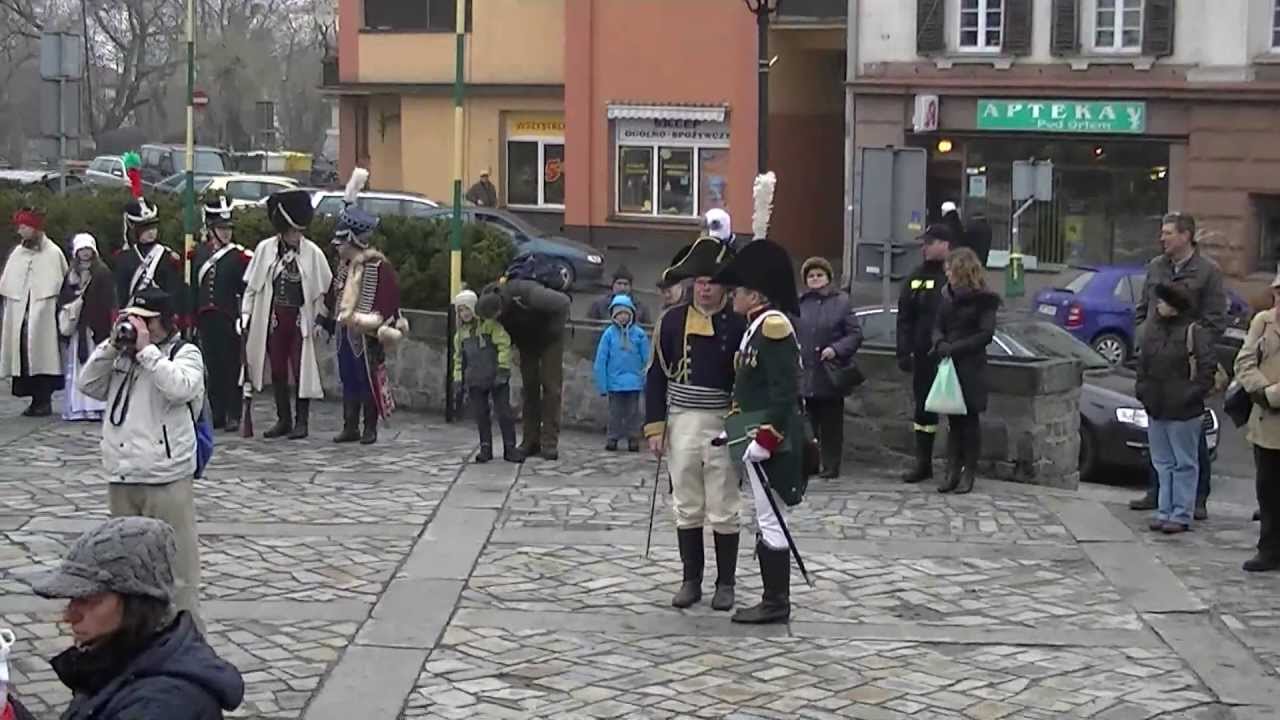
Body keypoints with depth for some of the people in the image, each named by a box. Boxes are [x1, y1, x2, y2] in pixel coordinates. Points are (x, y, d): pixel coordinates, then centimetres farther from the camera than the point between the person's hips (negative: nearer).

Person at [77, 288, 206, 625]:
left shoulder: (185, 353, -3)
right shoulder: (121, 356, 14)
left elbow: (179, 388, -22)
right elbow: (88, 384, 8)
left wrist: (146, 350, -18)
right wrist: (111, 347, -2)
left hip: (166, 480, -6)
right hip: (121, 478, 6)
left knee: (175, 560, -4)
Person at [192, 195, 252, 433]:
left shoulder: (240, 256, -3)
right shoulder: (199, 253, 10)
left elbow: (248, 290, -5)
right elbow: (193, 287, 14)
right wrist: (192, 318, 11)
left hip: (230, 320, -4)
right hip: (207, 321, 4)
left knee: (232, 367, -2)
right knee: (213, 368, 9)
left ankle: (233, 415, 3)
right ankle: (217, 413, 16)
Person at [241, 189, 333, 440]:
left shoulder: (312, 253, -4)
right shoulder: (265, 249, 0)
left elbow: (322, 289, 1)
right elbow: (252, 285, 5)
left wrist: (319, 319, -3)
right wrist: (245, 314, -1)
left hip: (300, 319, -2)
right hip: (273, 318, 2)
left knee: (302, 369, -2)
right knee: (278, 370, 8)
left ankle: (302, 422, 6)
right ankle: (283, 420, 18)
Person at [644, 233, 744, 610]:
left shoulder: (739, 323, -3)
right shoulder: (673, 320, 2)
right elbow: (657, 375, 4)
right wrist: (655, 427, -1)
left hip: (723, 424, -2)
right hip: (682, 424, 2)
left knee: (724, 511, 4)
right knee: (687, 507, 9)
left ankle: (725, 583, 13)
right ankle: (691, 580, 18)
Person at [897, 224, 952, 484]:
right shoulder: (916, 279, 10)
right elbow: (904, 319, 10)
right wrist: (904, 352, 2)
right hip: (924, 356, 5)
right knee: (923, 408, 11)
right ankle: (923, 463, 20)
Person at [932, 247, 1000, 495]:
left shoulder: (983, 299, -7)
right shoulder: (948, 296, 11)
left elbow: (986, 334, -12)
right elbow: (938, 326, 12)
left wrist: (955, 348, -16)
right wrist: (940, 343, -10)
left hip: (971, 368, -5)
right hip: (949, 366, 5)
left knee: (970, 420, 2)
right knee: (953, 421, 7)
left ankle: (968, 474, 8)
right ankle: (953, 472, 10)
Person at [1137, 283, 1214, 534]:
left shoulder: (1194, 332, -10)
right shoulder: (1151, 328, 8)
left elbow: (1207, 368, -11)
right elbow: (1142, 363, 18)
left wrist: (1192, 394, -15)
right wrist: (1143, 390, 8)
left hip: (1183, 411, -6)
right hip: (1156, 409, 6)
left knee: (1184, 463, 2)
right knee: (1163, 462, 13)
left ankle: (1181, 515, 6)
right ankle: (1164, 511, 21)